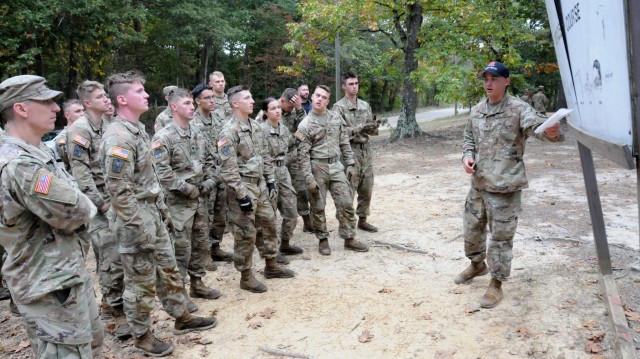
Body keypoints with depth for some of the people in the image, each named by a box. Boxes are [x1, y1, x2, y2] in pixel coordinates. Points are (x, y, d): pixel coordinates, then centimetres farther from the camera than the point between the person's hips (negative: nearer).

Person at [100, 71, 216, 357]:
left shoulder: (138, 130, 10)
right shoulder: (118, 138, -21)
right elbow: (119, 190, -24)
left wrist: (162, 209, 18)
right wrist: (141, 228, -21)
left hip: (153, 216, 9)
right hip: (137, 223, -9)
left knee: (168, 269, 19)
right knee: (141, 281, 6)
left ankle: (182, 318, 34)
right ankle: (142, 335, 23)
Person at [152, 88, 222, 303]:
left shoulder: (199, 134, 9)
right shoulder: (163, 137, -13)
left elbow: (210, 160, 15)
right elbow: (161, 171, -19)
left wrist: (209, 182, -1)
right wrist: (187, 189, -17)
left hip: (201, 199, 7)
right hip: (179, 201, -7)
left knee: (201, 244, 14)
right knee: (181, 247, 0)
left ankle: (197, 284, 28)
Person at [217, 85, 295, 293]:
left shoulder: (256, 127, 9)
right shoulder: (229, 132, -17)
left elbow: (265, 156, 17)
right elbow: (228, 169, -21)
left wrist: (271, 181, 12)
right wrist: (241, 196, -21)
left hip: (260, 185, 8)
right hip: (243, 188, -8)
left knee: (269, 225, 16)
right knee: (246, 234, 1)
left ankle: (271, 266, 33)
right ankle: (246, 277, 16)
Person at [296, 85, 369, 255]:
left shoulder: (337, 118, 6)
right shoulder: (305, 125, -7)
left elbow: (344, 143, 11)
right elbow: (303, 155, -9)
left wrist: (350, 164, 5)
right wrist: (309, 179, -14)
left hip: (336, 166, 3)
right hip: (317, 168, -3)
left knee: (346, 203, 3)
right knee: (318, 207, 5)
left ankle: (349, 239, 15)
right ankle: (323, 239, 21)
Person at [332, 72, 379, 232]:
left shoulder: (365, 105, 13)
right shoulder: (338, 107, -7)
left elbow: (373, 131, 14)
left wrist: (373, 127, -9)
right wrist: (358, 129, -24)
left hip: (366, 150, 6)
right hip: (350, 151, -6)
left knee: (367, 188, 11)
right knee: (348, 190, -2)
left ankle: (362, 219, 24)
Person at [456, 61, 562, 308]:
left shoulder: (518, 109, -12)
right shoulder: (477, 111, 7)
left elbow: (537, 125, -28)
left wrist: (552, 132, -51)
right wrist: (467, 156, -2)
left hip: (505, 187, -6)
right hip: (478, 184, 6)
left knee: (501, 236, 3)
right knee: (472, 228, 19)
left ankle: (496, 283, 19)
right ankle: (477, 265, 45)